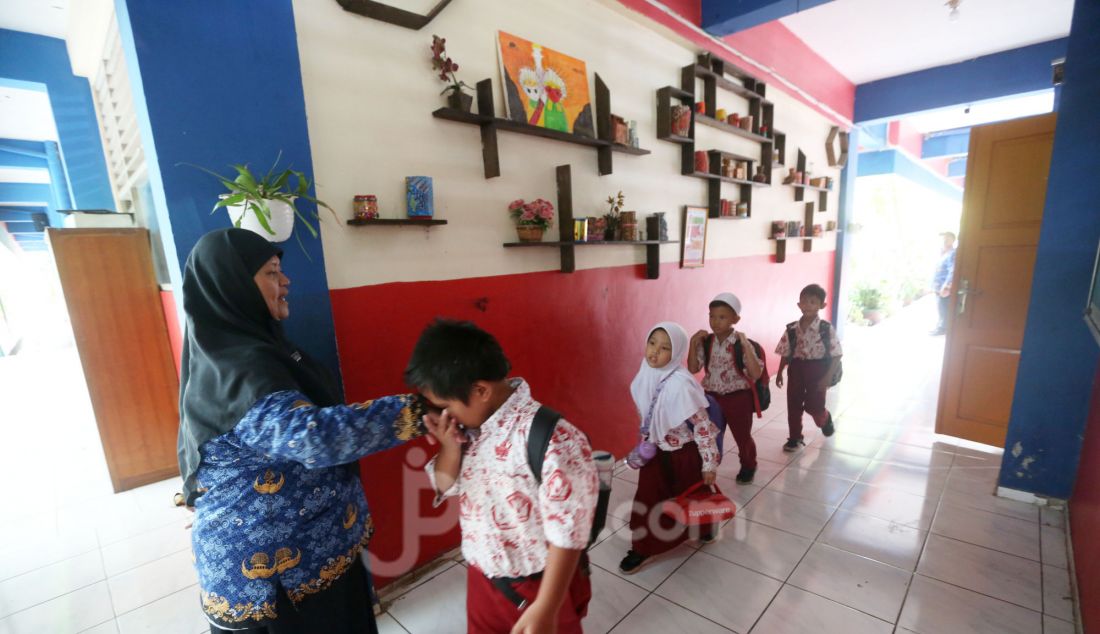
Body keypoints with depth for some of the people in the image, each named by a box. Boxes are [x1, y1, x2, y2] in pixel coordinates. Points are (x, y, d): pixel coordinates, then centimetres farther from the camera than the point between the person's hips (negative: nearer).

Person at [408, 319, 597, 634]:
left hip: (538, 585, -6)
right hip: (481, 575, 6)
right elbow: (446, 486, 1)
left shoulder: (553, 440, -34)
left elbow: (567, 533, -26)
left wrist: (546, 608, -19)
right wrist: (450, 446, -18)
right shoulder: (471, 424, -11)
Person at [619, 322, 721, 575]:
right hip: (656, 451, 5)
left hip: (685, 453, -4)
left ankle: (705, 526, 52)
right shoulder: (645, 376, -12)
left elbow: (703, 426, -22)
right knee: (648, 500, 9)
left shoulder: (681, 384, -31)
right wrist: (644, 443, 13)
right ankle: (643, 548, 29)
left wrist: (709, 463, -16)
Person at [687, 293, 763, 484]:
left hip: (737, 398, -2)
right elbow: (693, 369, -4)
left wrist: (746, 345, -27)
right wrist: (693, 343, -13)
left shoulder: (741, 343, -14)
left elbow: (756, 374, -20)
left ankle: (748, 466, 44)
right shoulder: (705, 342, -4)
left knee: (742, 436, 17)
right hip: (712, 397, 2)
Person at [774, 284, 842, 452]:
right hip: (796, 369, 3)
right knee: (793, 405, 7)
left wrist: (828, 377, -14)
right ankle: (795, 438, 23)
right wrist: (779, 373, 4)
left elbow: (836, 356, -9)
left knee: (814, 406, 4)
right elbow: (785, 354, 5)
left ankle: (826, 419, 41)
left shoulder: (827, 329, -12)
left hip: (817, 370, -3)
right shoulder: (791, 329, -3)